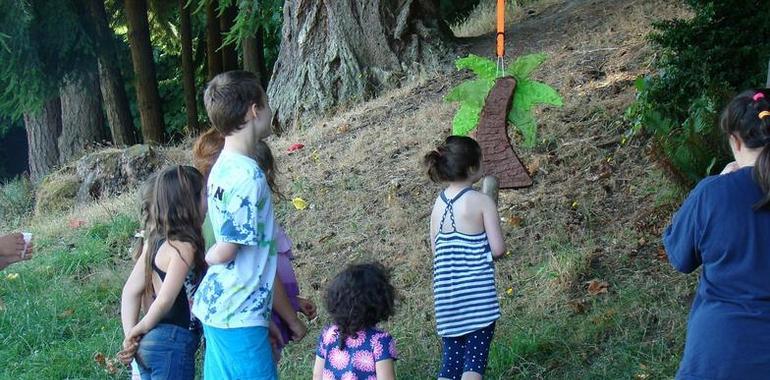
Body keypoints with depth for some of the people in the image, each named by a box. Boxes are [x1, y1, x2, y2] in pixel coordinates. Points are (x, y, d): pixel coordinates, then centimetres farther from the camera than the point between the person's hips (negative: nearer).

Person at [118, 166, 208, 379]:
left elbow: (131, 290, 8)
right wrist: (140, 330, -3)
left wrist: (131, 336, 4)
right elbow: (164, 301, -19)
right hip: (172, 344, -9)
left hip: (151, 342, 9)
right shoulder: (183, 246, -16)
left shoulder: (156, 241, 8)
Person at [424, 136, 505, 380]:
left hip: (446, 295, 5)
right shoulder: (482, 202, -9)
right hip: (478, 294, -5)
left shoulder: (438, 204, 7)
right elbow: (498, 250, -10)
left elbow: (435, 251, 11)